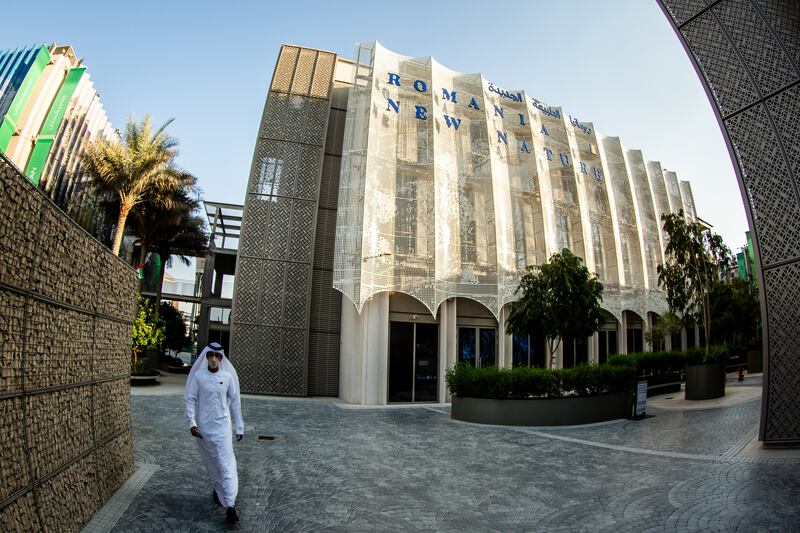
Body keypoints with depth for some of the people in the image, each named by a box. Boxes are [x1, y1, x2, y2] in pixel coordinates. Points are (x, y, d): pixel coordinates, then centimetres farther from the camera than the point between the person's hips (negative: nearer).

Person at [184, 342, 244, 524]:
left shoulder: (227, 377, -4)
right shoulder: (198, 376, -6)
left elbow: (235, 401, 3)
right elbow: (190, 400, -3)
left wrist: (240, 426, 4)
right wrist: (191, 422, -17)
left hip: (222, 426, -1)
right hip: (203, 427, 1)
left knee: (226, 464, -7)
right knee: (211, 463, 16)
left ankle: (230, 506, -8)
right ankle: (217, 489, 41)